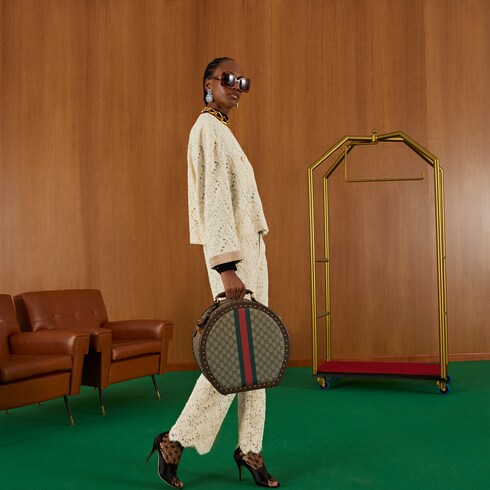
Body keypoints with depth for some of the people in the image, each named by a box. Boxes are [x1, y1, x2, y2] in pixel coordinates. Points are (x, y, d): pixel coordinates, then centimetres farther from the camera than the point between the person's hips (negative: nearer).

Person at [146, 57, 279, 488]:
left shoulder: (223, 130, 20)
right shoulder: (207, 128, -8)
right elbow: (214, 200, -18)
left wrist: (247, 262, 17)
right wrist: (227, 268, -24)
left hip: (252, 249, 9)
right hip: (232, 253, -9)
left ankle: (249, 449, 17)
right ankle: (175, 441, 6)